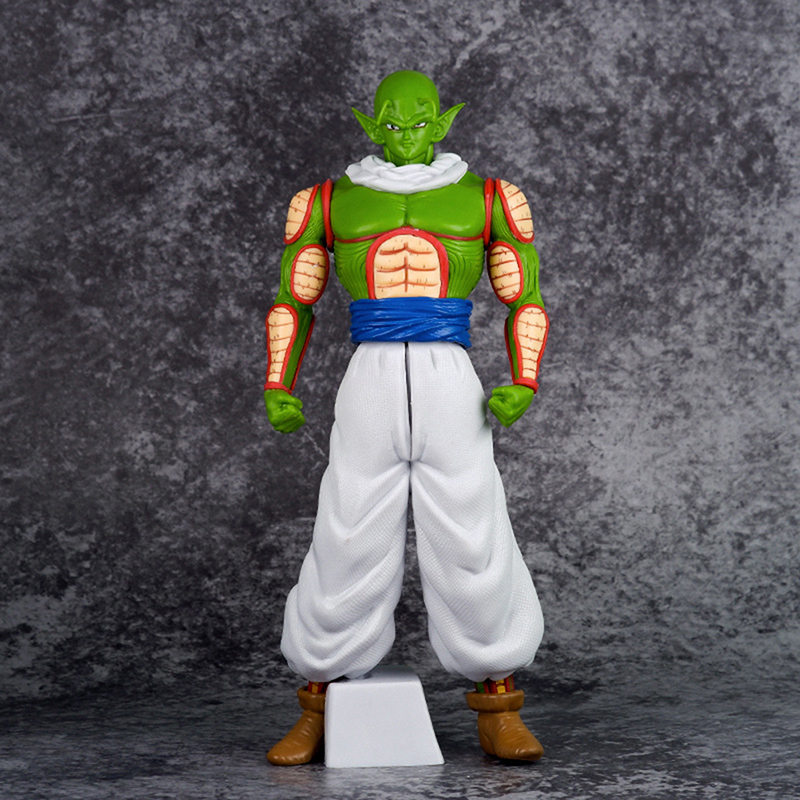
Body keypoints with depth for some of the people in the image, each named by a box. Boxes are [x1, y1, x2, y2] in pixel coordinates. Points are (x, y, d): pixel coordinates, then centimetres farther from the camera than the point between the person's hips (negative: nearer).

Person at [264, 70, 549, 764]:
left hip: (452, 394, 0)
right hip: (369, 390, 0)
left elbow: (526, 306, 10)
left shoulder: (486, 199, 11)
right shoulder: (331, 202, 12)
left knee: (477, 552, -4)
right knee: (347, 555, -1)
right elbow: (293, 306, 14)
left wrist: (523, 385, -8)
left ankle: (499, 717, 11)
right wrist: (277, 391, 0)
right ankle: (317, 716, 15)